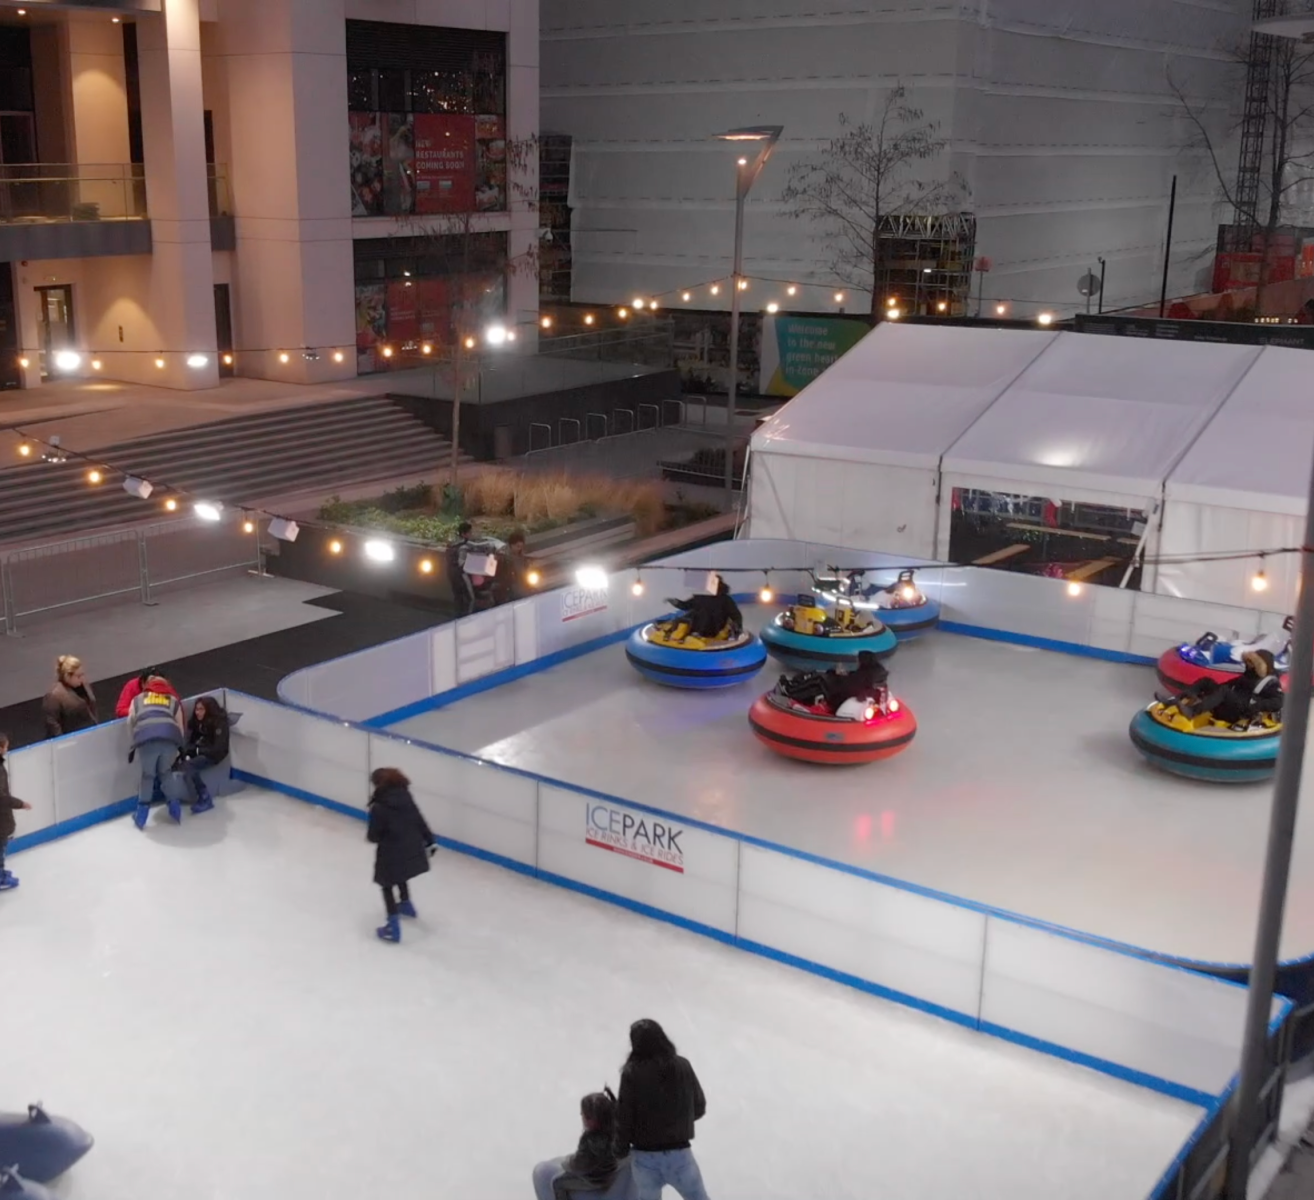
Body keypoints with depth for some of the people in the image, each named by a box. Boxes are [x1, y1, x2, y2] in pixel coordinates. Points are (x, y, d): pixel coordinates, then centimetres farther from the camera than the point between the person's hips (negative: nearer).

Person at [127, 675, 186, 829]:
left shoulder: (138, 700, 32)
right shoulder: (173, 701, 32)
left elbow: (131, 725, 29)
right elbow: (180, 729, 28)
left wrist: (136, 744, 46)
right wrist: (177, 748, 43)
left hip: (146, 739, -1)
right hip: (170, 739, 1)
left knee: (148, 775, 19)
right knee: (165, 772, 25)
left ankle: (141, 816, 21)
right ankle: (175, 809, 25)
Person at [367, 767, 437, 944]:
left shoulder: (378, 808, -22)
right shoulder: (406, 798, -4)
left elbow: (374, 836, -16)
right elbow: (420, 821, 4)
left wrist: (372, 835, 8)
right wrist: (430, 841, 13)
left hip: (391, 853, -7)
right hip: (412, 850, 7)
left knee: (387, 886, 10)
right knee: (400, 876, 33)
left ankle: (393, 926, 7)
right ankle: (405, 904, 55)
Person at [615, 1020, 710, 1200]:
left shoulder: (631, 1072, -13)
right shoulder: (682, 1066, -6)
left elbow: (624, 1116, -10)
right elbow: (699, 1108, 4)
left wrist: (620, 1150, 5)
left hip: (645, 1157, -1)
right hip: (679, 1153, 1)